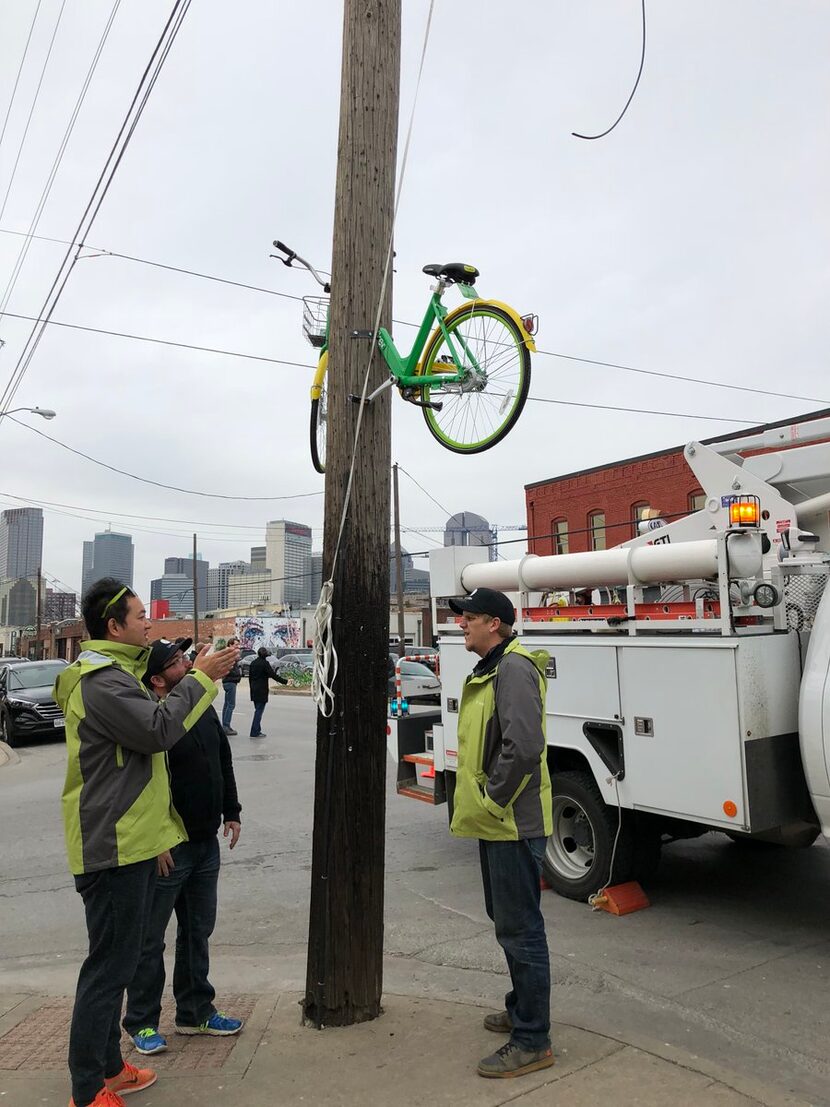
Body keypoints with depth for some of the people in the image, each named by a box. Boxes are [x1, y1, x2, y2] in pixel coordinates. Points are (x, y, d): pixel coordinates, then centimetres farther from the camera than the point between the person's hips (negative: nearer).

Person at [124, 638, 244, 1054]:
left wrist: (231, 812, 14)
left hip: (206, 843, 8)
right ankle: (141, 1023, 25)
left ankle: (196, 1013, 32)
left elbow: (224, 762, 17)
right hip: (166, 849, -8)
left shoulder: (204, 710, 7)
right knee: (150, 938, 8)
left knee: (198, 931, 18)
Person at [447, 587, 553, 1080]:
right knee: (507, 920, 22)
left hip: (514, 823, -11)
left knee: (520, 928, 0)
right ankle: (522, 1009, 39)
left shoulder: (514, 668, -19)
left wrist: (494, 798, -19)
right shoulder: (490, 668, 13)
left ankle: (533, 1041, 12)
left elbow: (524, 746, -30)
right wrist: (484, 802, 15)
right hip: (496, 821, 11)